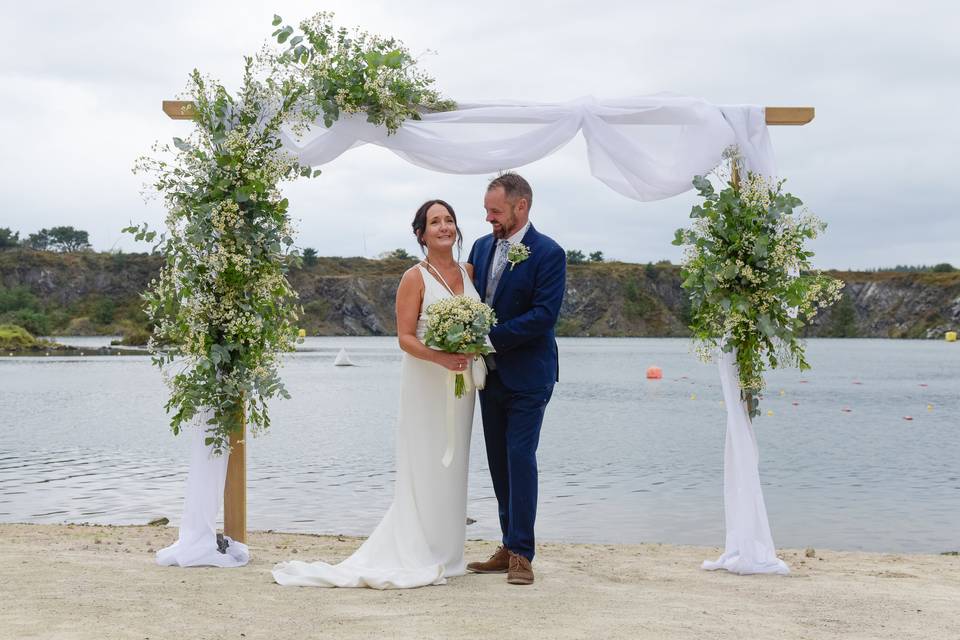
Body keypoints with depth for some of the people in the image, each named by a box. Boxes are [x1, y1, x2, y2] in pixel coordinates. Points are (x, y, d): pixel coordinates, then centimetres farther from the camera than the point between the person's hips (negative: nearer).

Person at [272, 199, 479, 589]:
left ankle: (444, 554, 19)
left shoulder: (469, 272, 9)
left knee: (452, 466, 10)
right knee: (424, 466, -3)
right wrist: (440, 357, -27)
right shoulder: (415, 278, -7)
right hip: (425, 381, -6)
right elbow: (405, 337, -12)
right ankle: (418, 556, 5)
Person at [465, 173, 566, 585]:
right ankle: (509, 546, 18)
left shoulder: (548, 254, -11)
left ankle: (521, 554, -2)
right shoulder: (482, 247, 9)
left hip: (527, 376, -7)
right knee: (499, 462, 10)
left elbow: (544, 315, -19)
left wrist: (491, 336, -20)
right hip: (490, 374, 7)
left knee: (520, 457, -9)